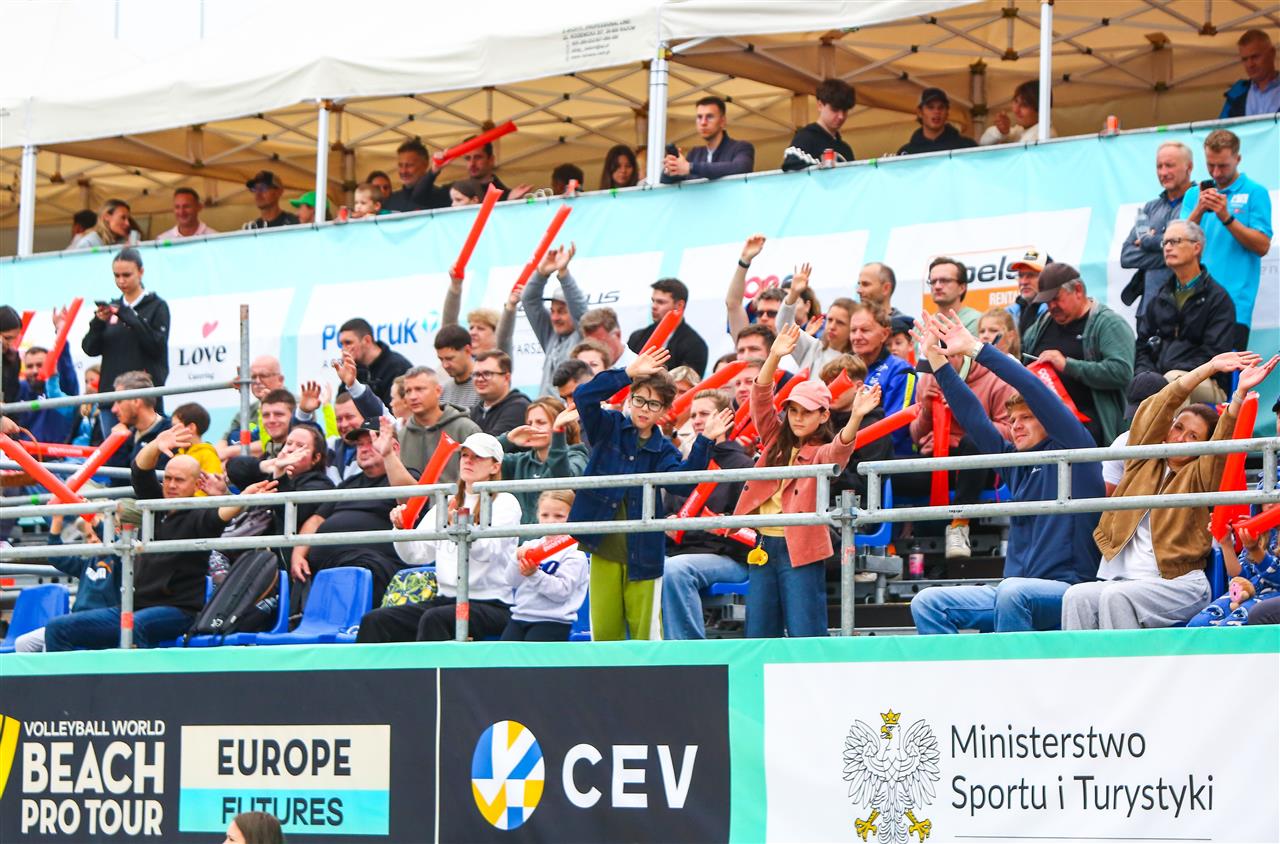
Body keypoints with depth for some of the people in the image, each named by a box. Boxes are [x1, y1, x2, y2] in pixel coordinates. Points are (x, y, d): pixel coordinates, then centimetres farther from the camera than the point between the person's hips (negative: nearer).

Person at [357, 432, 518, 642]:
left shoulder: (505, 503, 1)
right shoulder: (448, 504, 19)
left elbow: (488, 551, -17)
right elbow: (416, 554, 11)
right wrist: (402, 529, -9)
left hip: (490, 606, -6)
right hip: (446, 598, 6)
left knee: (434, 619, -36)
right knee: (374, 621, -13)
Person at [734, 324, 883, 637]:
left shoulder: (822, 453, -3)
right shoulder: (775, 440, 11)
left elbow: (841, 447, -25)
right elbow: (761, 399, 0)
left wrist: (856, 417, -46)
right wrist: (774, 357, -16)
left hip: (800, 551, -5)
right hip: (764, 546, 5)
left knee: (805, 637, -6)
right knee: (758, 637, 9)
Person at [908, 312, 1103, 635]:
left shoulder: (1073, 451, 1)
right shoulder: (1015, 462, 20)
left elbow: (1037, 392, -8)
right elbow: (974, 419, 19)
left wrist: (976, 349, -6)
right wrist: (938, 362, 13)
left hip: (1069, 591, -7)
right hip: (1011, 594, 7)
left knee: (1013, 592, -38)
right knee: (927, 602, -9)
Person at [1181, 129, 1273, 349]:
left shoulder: (1255, 193, 3)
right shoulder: (1193, 194, 16)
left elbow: (1262, 246, -5)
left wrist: (1226, 217, -15)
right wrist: (1199, 211, -9)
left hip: (1234, 303, -4)